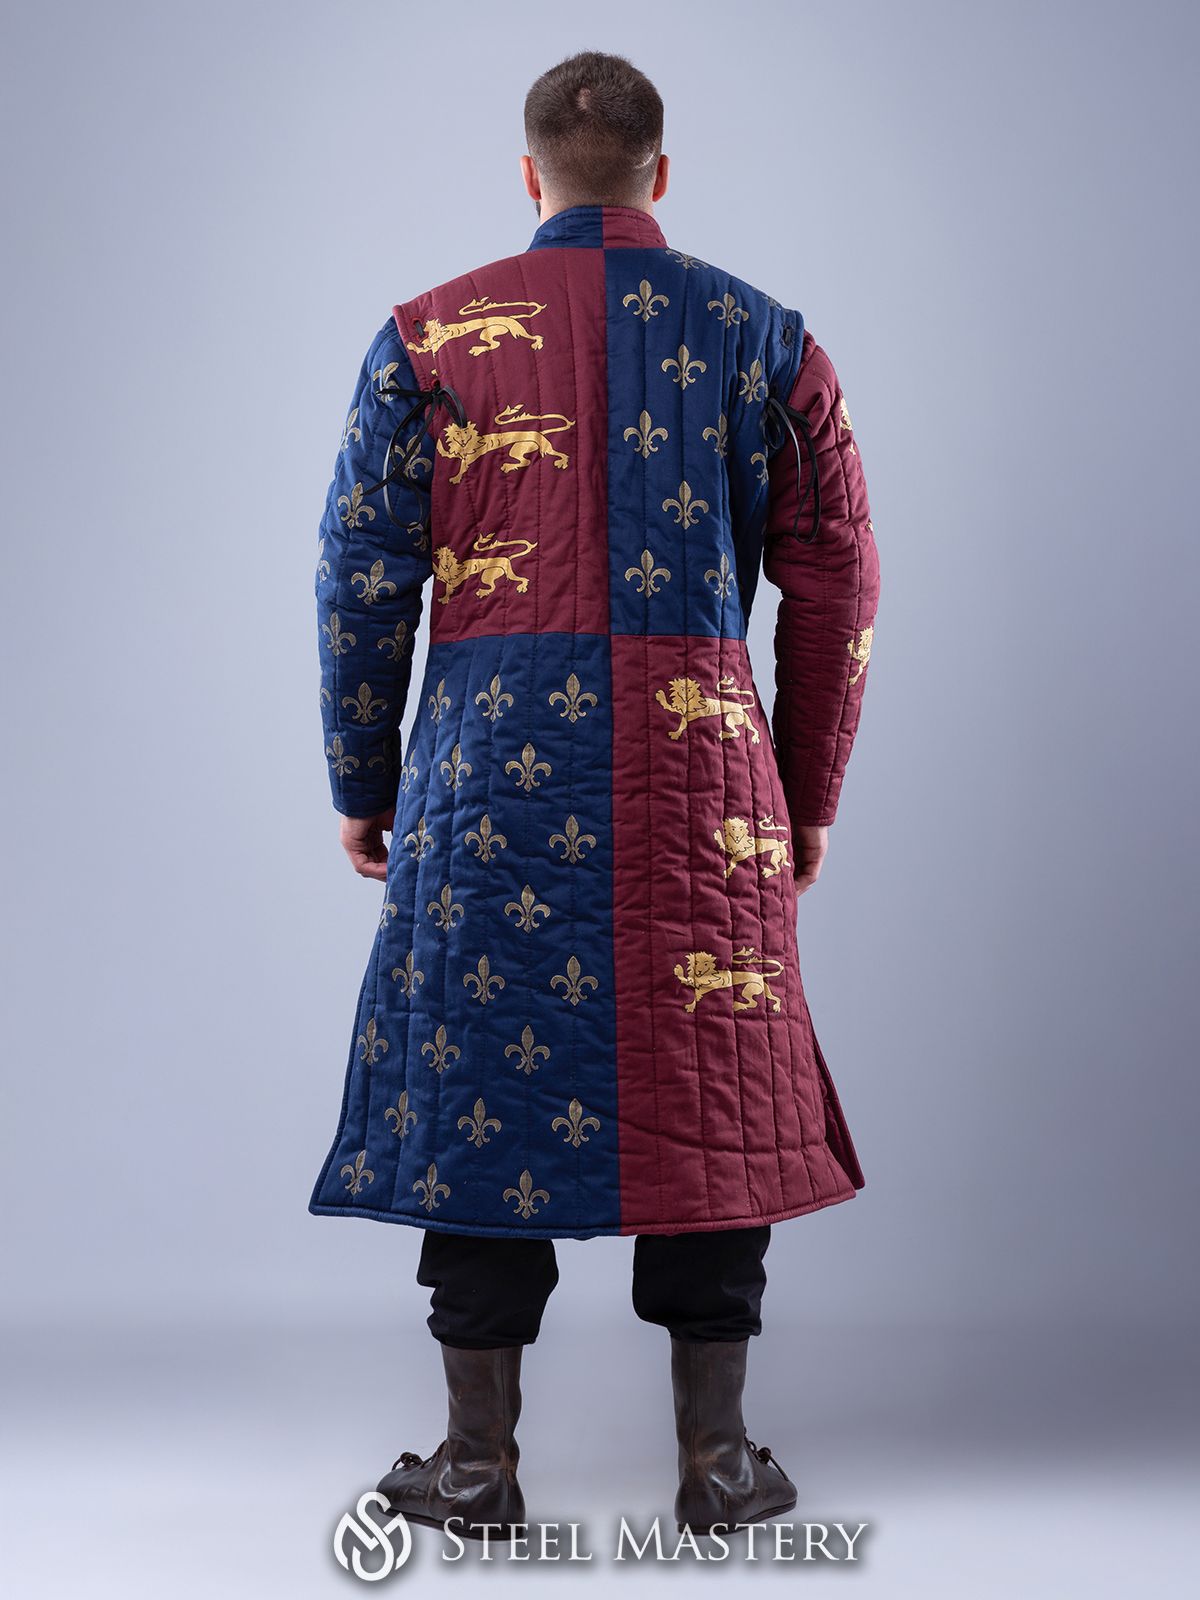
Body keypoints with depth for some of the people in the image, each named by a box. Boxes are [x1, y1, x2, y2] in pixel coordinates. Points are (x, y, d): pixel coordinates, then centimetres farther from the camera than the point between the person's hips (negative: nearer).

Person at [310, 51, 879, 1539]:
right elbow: (835, 578, 6)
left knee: (483, 1076, 7)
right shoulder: (758, 334, 7)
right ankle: (717, 1456, 17)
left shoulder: (431, 334, 4)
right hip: (701, 765, 1)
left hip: (490, 755, 0)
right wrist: (812, 793, 14)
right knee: (705, 1082, 9)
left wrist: (363, 785, 11)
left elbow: (362, 576, 2)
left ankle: (479, 1458, 16)